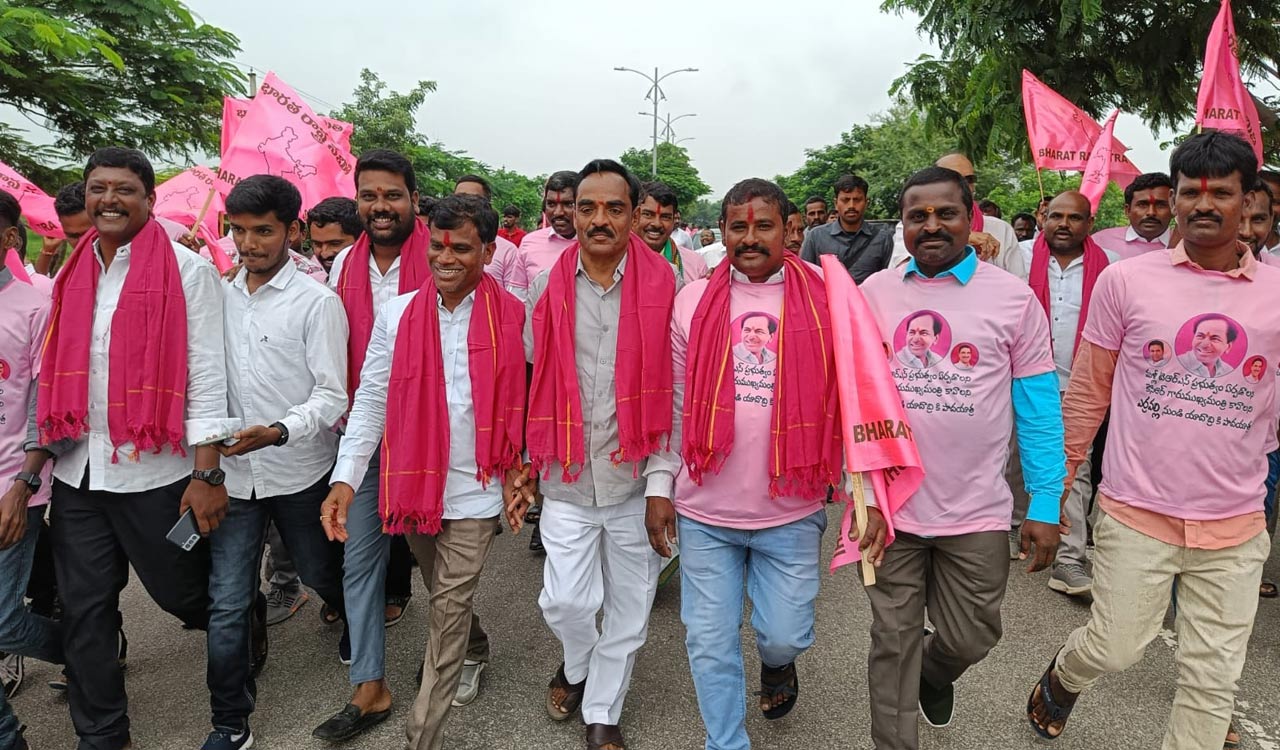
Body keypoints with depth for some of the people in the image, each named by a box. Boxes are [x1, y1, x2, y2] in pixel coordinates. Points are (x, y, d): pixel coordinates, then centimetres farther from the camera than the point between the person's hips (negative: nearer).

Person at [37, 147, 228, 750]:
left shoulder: (186, 270, -6)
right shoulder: (71, 276, 10)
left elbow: (206, 374, -10)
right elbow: (55, 376, 15)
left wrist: (207, 473, -14)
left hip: (154, 472, -5)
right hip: (77, 472, 5)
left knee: (186, 594, 9)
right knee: (84, 610, 12)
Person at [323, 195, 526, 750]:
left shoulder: (510, 318, -6)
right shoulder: (397, 313, -2)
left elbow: (520, 401, 2)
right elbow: (371, 399, -1)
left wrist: (518, 471, 2)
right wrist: (346, 477, -8)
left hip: (475, 489, -2)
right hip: (413, 482, 3)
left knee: (449, 610, 4)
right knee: (444, 603, 22)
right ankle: (470, 645, 52)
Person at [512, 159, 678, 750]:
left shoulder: (664, 286, -5)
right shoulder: (545, 288, 1)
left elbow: (675, 390, -4)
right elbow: (529, 383, 8)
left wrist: (661, 482, -8)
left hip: (636, 479, 0)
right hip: (566, 479, 1)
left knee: (629, 608, 11)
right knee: (565, 601, 0)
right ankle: (576, 666, 37)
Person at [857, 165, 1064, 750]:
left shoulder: (1014, 298, -2)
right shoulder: (874, 293, 0)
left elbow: (1039, 409, 0)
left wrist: (1046, 505, -3)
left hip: (976, 511, 0)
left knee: (969, 639, 15)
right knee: (893, 642, 10)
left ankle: (934, 673, 50)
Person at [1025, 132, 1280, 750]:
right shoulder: (1126, 280, -3)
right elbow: (1087, 391, 2)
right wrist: (1057, 478, 4)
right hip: (1136, 513, -2)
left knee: (1213, 678, 10)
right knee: (1114, 648, 8)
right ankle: (1061, 677, 41)